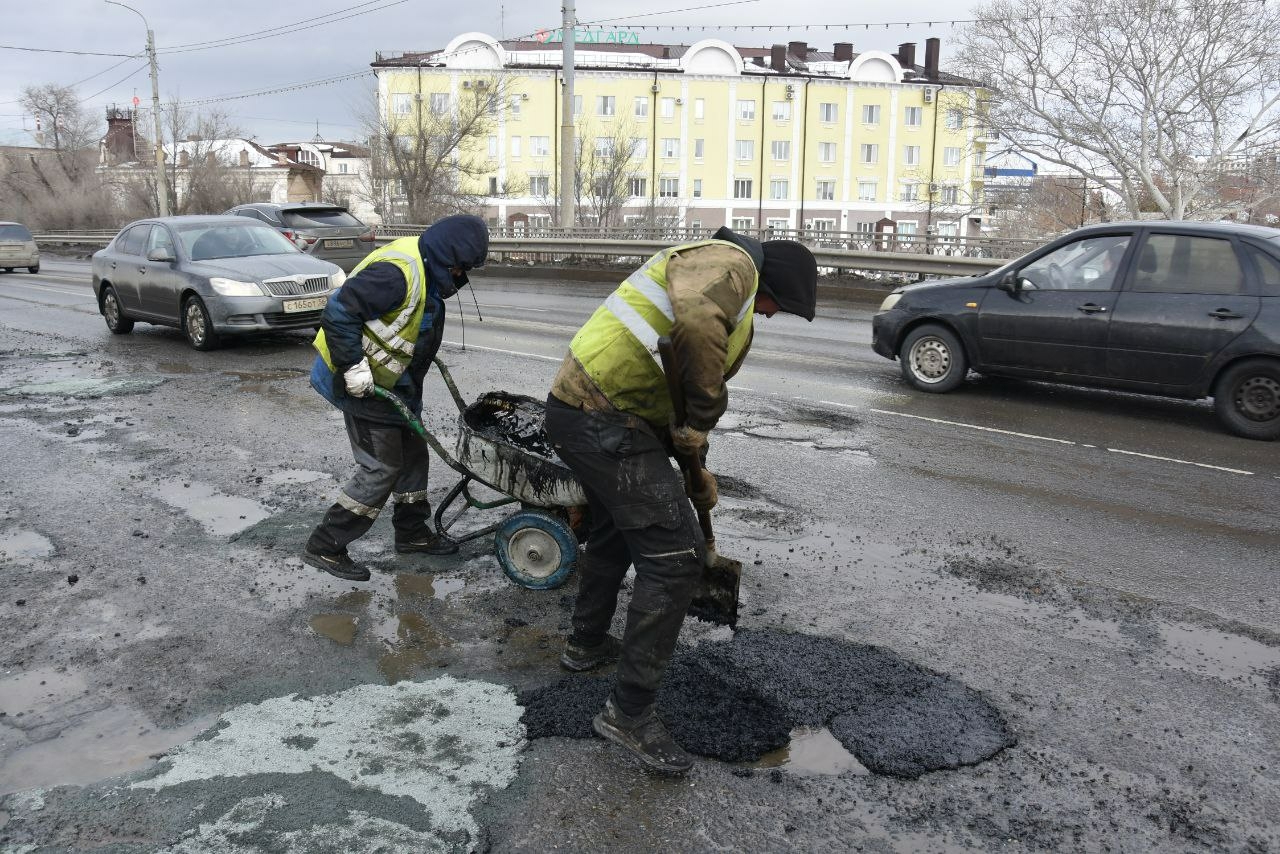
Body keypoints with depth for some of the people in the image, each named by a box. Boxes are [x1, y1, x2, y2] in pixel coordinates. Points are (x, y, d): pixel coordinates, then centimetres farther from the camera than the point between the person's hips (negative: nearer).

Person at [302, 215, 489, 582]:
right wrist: (354, 368, -27)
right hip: (361, 384, -10)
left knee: (412, 454, 18)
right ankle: (324, 547, 4)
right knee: (381, 469, -7)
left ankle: (412, 531, 34)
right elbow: (339, 311, -29)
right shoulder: (397, 272, -26)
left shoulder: (427, 271, 7)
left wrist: (411, 393, 21)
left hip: (390, 383, 10)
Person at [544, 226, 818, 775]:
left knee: (616, 530, 30)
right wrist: (704, 415, -18)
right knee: (674, 554, -7)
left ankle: (587, 644, 49)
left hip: (578, 408, 11)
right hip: (607, 421, -11)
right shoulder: (730, 263, -7)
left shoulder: (730, 299, 25)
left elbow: (673, 391, 29)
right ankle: (629, 711, 2)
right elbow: (696, 322, -31)